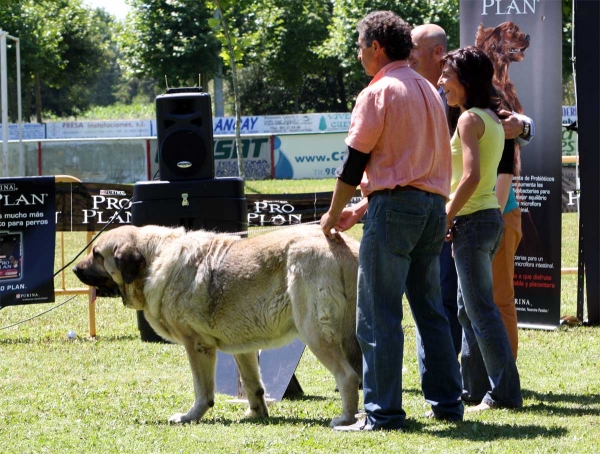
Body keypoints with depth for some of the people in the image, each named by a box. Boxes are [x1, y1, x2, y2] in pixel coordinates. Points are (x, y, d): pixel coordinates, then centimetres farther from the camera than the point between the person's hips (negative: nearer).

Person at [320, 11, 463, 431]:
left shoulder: (379, 92, -8)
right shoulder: (428, 91, 17)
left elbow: (355, 161, -7)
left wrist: (333, 215, 5)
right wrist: (363, 208, 22)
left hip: (394, 207, -8)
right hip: (434, 206, 8)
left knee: (379, 315, -6)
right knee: (430, 310, 14)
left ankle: (383, 413, -9)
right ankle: (447, 403, 14)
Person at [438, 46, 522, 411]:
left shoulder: (469, 119, -14)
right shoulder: (493, 119, 13)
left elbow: (470, 176, -23)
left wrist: (447, 217, -14)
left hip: (472, 219, -10)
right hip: (492, 215, 10)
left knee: (481, 310, -5)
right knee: (469, 308, 16)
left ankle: (505, 392, -4)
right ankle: (473, 387, 21)